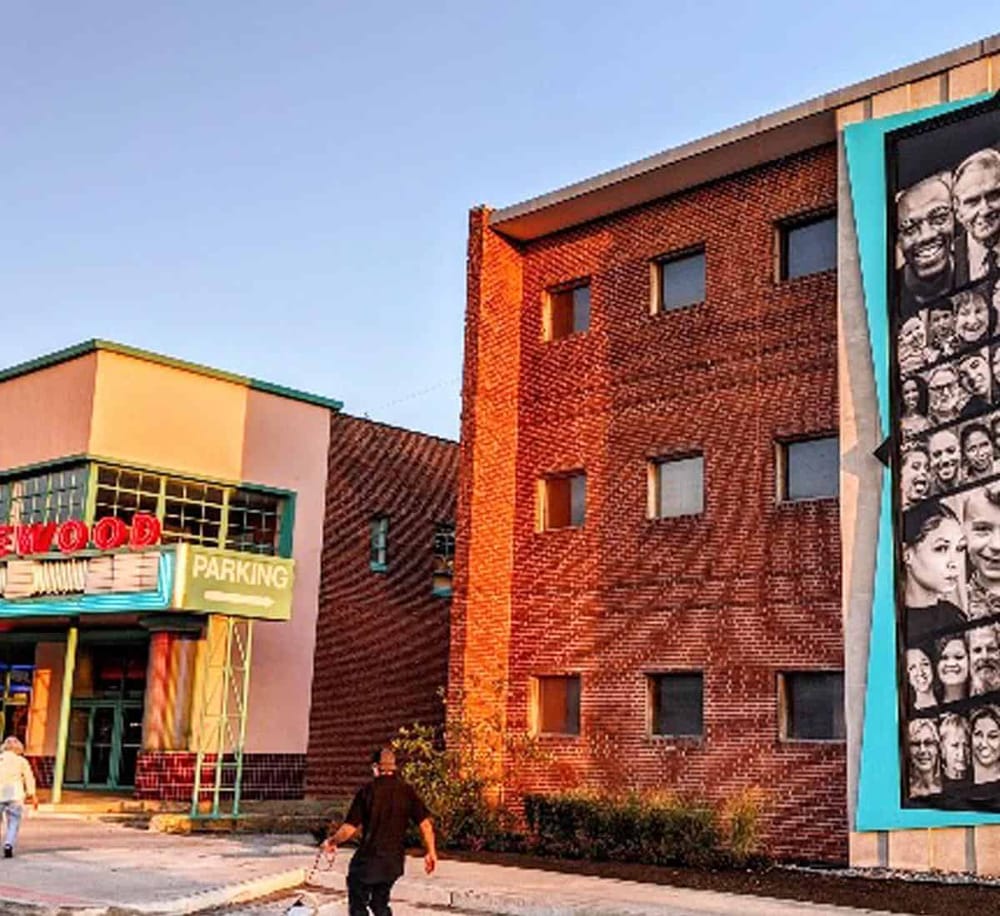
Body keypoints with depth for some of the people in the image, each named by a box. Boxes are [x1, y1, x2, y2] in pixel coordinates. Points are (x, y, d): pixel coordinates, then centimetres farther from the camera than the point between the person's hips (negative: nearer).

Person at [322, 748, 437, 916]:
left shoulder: (367, 791, -11)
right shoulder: (407, 792, -2)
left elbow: (350, 827, -12)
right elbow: (425, 824, -6)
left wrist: (333, 841, 5)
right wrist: (430, 852, 5)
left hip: (368, 859, -4)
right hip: (394, 861, 4)